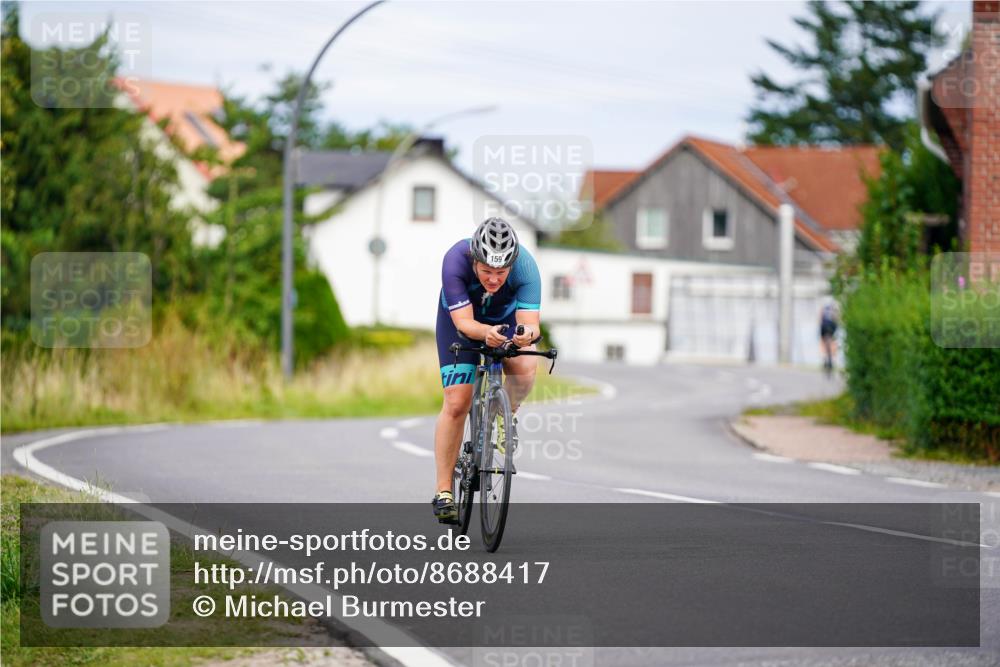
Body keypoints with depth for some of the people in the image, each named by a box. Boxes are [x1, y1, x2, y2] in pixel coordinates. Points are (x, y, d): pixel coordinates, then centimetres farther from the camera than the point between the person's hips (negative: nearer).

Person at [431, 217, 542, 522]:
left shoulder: (525, 267, -34)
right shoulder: (455, 260, -37)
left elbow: (530, 323, -38)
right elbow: (464, 322, -38)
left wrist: (527, 335, -61)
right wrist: (487, 333, -59)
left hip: (507, 316, 1)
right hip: (461, 317, -1)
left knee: (524, 367, -29)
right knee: (456, 403, -11)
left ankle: (507, 412, 4)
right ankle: (443, 492, -2)